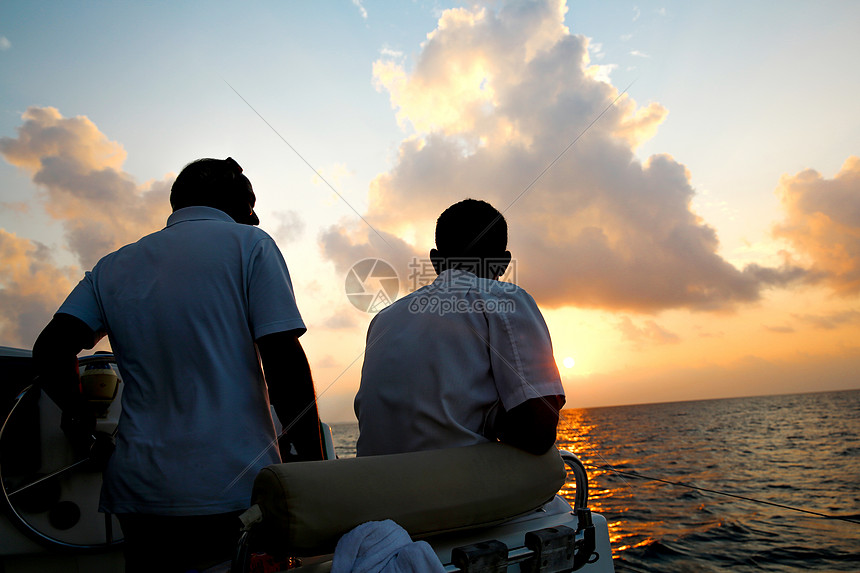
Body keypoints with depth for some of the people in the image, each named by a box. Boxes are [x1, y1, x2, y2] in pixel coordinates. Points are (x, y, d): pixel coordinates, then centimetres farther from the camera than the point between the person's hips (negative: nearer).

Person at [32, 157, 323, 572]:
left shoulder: (115, 266, 12)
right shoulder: (249, 243, -2)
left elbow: (50, 350, 3)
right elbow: (283, 362, -10)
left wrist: (78, 413, 21)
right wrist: (313, 463, -5)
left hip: (140, 491, 5)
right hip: (238, 488, -4)